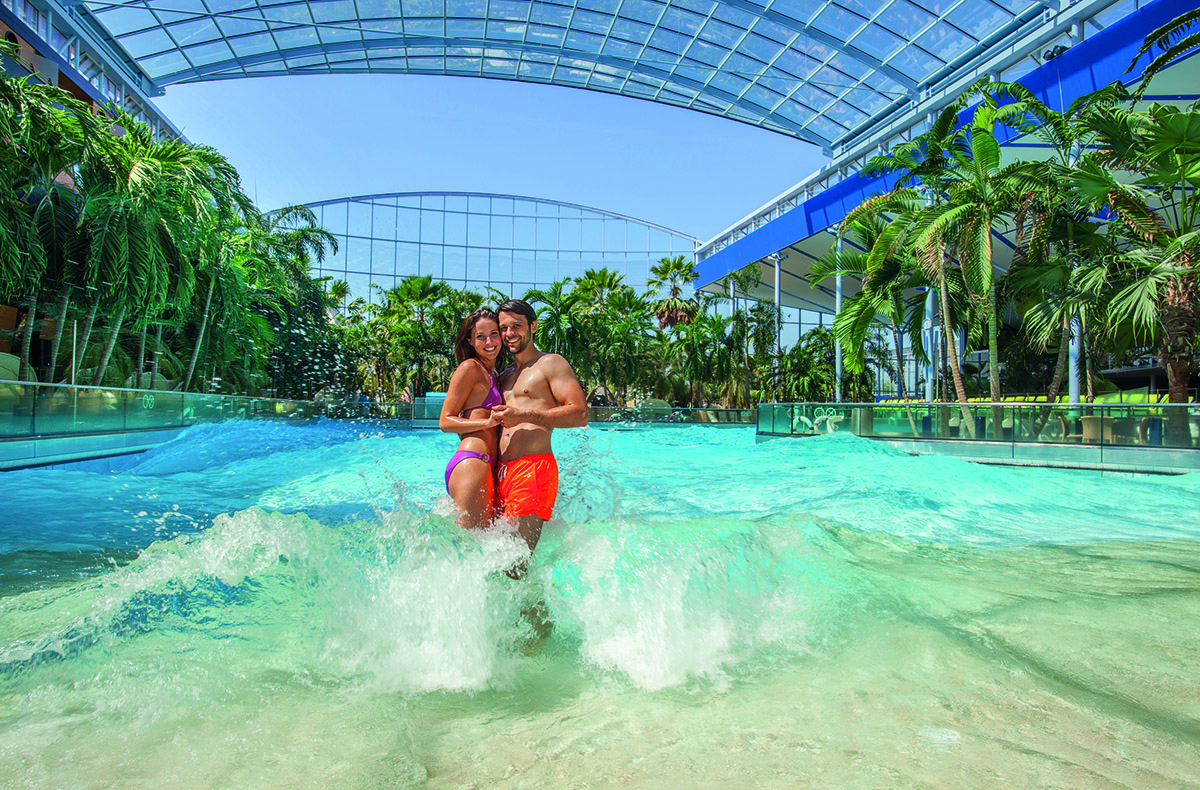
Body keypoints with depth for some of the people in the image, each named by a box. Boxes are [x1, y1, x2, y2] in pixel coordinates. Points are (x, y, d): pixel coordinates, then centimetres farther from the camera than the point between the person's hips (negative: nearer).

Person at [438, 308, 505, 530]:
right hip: (471, 463, -9)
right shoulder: (470, 367, 1)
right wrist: (487, 422, -16)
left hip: (489, 467, 9)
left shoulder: (492, 374, 25)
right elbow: (445, 421, -5)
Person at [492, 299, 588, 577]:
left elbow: (580, 414, -10)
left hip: (533, 468, -7)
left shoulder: (550, 363, 4)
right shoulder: (505, 376, 26)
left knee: (515, 563, -13)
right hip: (502, 471, 8)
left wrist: (523, 415, -13)